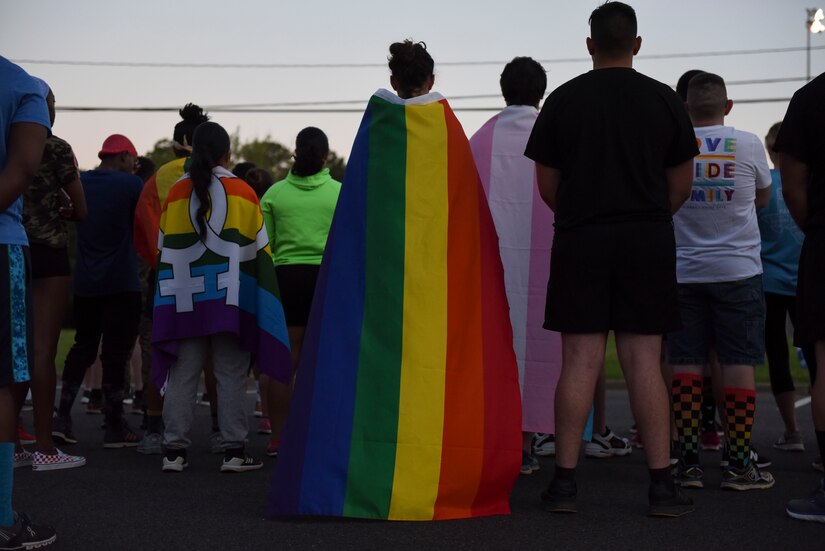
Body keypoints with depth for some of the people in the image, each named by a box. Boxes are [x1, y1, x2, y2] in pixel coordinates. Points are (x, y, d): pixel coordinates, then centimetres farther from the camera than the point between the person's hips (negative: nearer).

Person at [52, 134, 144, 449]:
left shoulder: (80, 183, 8)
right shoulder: (131, 184, -9)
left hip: (84, 282, 5)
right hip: (121, 283, -5)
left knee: (82, 346, 14)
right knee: (116, 351, -1)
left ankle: (63, 417, 7)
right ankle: (115, 428, 3)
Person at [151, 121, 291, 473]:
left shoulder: (175, 193, 6)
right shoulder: (242, 192, 1)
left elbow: (164, 252, 9)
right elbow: (259, 250, 3)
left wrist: (172, 297, 15)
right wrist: (262, 297, 11)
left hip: (185, 300, 2)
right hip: (231, 299, -2)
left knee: (181, 375, 5)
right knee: (231, 376, 1)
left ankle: (174, 451, 6)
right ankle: (234, 451, 2)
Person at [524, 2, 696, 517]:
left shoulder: (563, 100, 2)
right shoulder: (666, 101, 4)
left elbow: (547, 184, 6)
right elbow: (681, 186, 8)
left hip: (580, 240, 0)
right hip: (649, 239, 0)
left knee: (580, 361, 1)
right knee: (644, 360, 1)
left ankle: (565, 480, 3)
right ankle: (661, 484, 2)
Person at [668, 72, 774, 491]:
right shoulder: (747, 144, -4)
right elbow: (763, 197, 12)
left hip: (683, 271, 2)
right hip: (737, 269, -1)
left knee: (686, 364, 5)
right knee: (739, 363, 3)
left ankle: (688, 461, 7)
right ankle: (739, 464, 5)